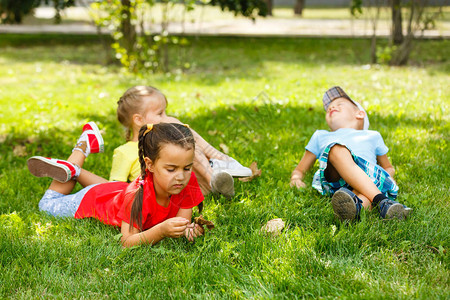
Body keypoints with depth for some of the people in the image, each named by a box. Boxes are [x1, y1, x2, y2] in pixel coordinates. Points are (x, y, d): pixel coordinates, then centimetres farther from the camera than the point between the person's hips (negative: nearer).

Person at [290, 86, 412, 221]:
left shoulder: (372, 136, 39)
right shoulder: (321, 136, 39)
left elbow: (388, 167, 44)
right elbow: (300, 169, 37)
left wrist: (389, 176, 17)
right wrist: (296, 178, 11)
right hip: (334, 179, -1)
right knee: (337, 149, -35)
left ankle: (357, 203, -71)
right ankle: (382, 200, -50)